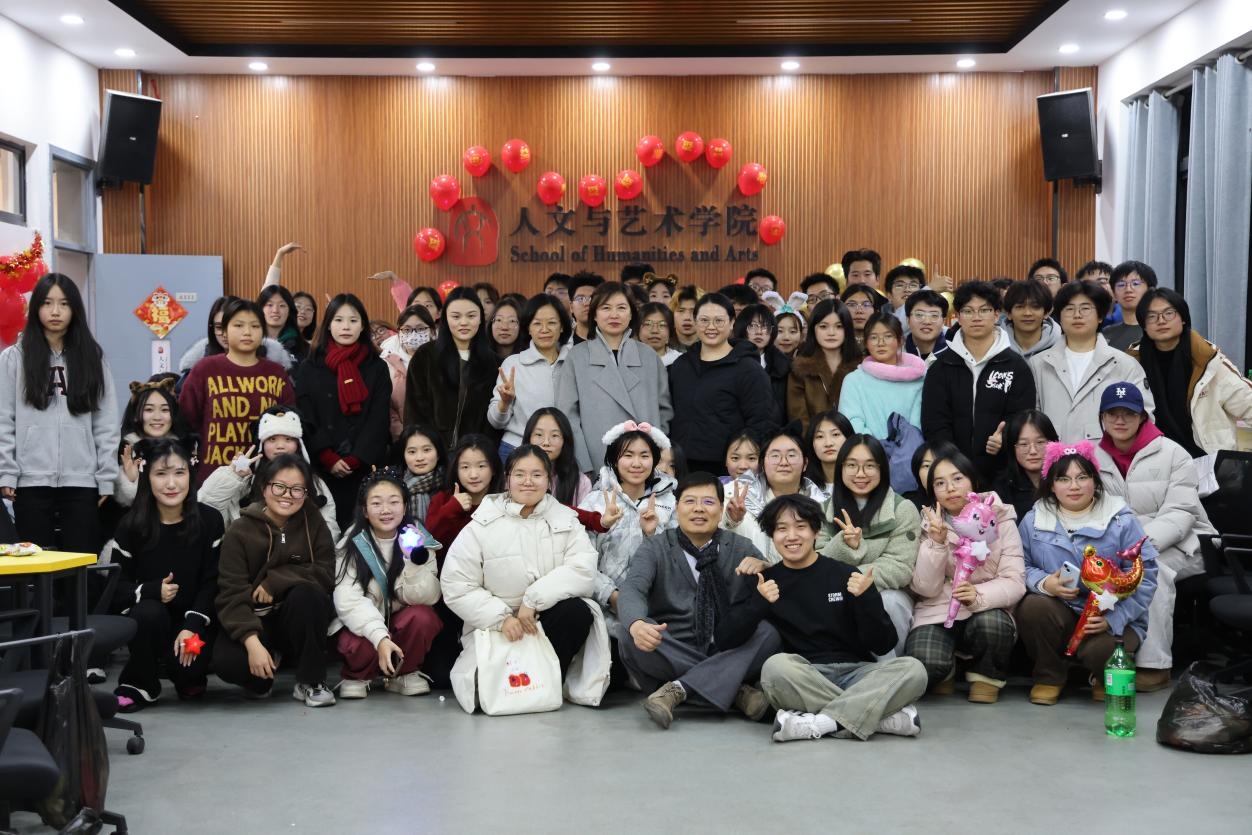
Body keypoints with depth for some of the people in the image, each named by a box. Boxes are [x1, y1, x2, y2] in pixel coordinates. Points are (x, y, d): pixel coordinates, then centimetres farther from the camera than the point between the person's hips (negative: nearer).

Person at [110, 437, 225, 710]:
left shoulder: (209, 520, -6)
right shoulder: (131, 524, -5)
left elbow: (212, 582, -8)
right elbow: (116, 586, -6)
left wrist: (192, 626, -21)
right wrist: (152, 591, -26)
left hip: (195, 619, 0)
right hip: (148, 621, 1)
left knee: (188, 665, -27)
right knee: (148, 611, -33)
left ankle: (190, 679, 14)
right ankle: (138, 684, -7)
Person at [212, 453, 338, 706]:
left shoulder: (313, 523, -2)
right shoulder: (241, 531, -8)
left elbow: (326, 574, -11)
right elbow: (231, 594, -16)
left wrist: (275, 581, -21)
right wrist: (252, 642, -30)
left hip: (302, 620, 1)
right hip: (255, 619, -1)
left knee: (306, 594, -33)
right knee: (226, 662, -31)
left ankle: (311, 681, -15)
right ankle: (263, 677, 6)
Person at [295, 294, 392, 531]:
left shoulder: (377, 368, 8)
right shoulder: (309, 368, 8)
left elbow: (379, 420, 1)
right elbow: (305, 420, 2)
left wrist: (354, 460, -10)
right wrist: (329, 460, -10)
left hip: (366, 467, 0)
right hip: (322, 468, 0)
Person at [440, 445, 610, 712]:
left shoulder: (565, 520, 2)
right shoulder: (481, 527, -3)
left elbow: (583, 569, -14)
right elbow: (456, 587, -7)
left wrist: (533, 600, -24)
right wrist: (501, 618, -19)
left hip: (548, 620, 1)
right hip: (497, 627, -1)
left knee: (577, 610, -30)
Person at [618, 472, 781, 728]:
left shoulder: (740, 548, 10)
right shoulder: (655, 549, 4)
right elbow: (632, 589, -15)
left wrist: (763, 567, -24)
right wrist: (637, 624, -39)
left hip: (727, 654, 1)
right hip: (671, 654, -1)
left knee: (768, 633, -26)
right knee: (629, 635, -30)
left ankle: (678, 689, -28)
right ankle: (735, 689, -26)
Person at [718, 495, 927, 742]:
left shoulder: (845, 575, 7)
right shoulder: (761, 582, 9)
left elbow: (883, 645, 3)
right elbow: (725, 642, -1)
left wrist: (867, 598, -13)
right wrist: (758, 603, -14)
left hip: (855, 674, 1)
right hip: (802, 680, -1)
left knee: (913, 669, -25)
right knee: (775, 666, -33)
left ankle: (819, 723, -28)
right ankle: (879, 716, -26)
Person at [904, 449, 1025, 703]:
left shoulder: (1001, 519, -1)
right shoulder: (928, 524, 1)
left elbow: (1014, 582, -10)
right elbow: (925, 588, -7)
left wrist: (979, 596, -30)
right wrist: (937, 543, -21)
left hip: (987, 611, 0)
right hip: (937, 613, 0)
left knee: (992, 623, -36)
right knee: (925, 663, -30)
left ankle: (986, 677, -4)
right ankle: (946, 671, 8)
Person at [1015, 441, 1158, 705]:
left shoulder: (1122, 521, -6)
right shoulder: (1034, 520, 2)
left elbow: (1144, 575, -9)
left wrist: (1113, 619, -20)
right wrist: (1044, 583, -22)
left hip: (1112, 619, -2)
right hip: (1059, 614, 2)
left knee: (1101, 651, -35)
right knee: (1032, 607, -31)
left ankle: (1106, 678, 9)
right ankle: (1049, 675, -2)